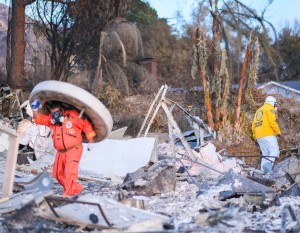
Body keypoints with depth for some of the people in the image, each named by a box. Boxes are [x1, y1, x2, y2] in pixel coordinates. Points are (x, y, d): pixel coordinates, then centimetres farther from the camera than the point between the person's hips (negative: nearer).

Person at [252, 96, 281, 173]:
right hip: (268, 134, -8)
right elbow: (272, 121, -12)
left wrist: (255, 136, 25)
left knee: (265, 154, 8)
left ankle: (263, 171, -2)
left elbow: (254, 125, 23)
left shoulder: (259, 110, 26)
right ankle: (268, 164, -37)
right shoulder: (270, 108, 2)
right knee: (275, 151, -13)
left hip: (259, 136, 8)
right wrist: (278, 132, -3)